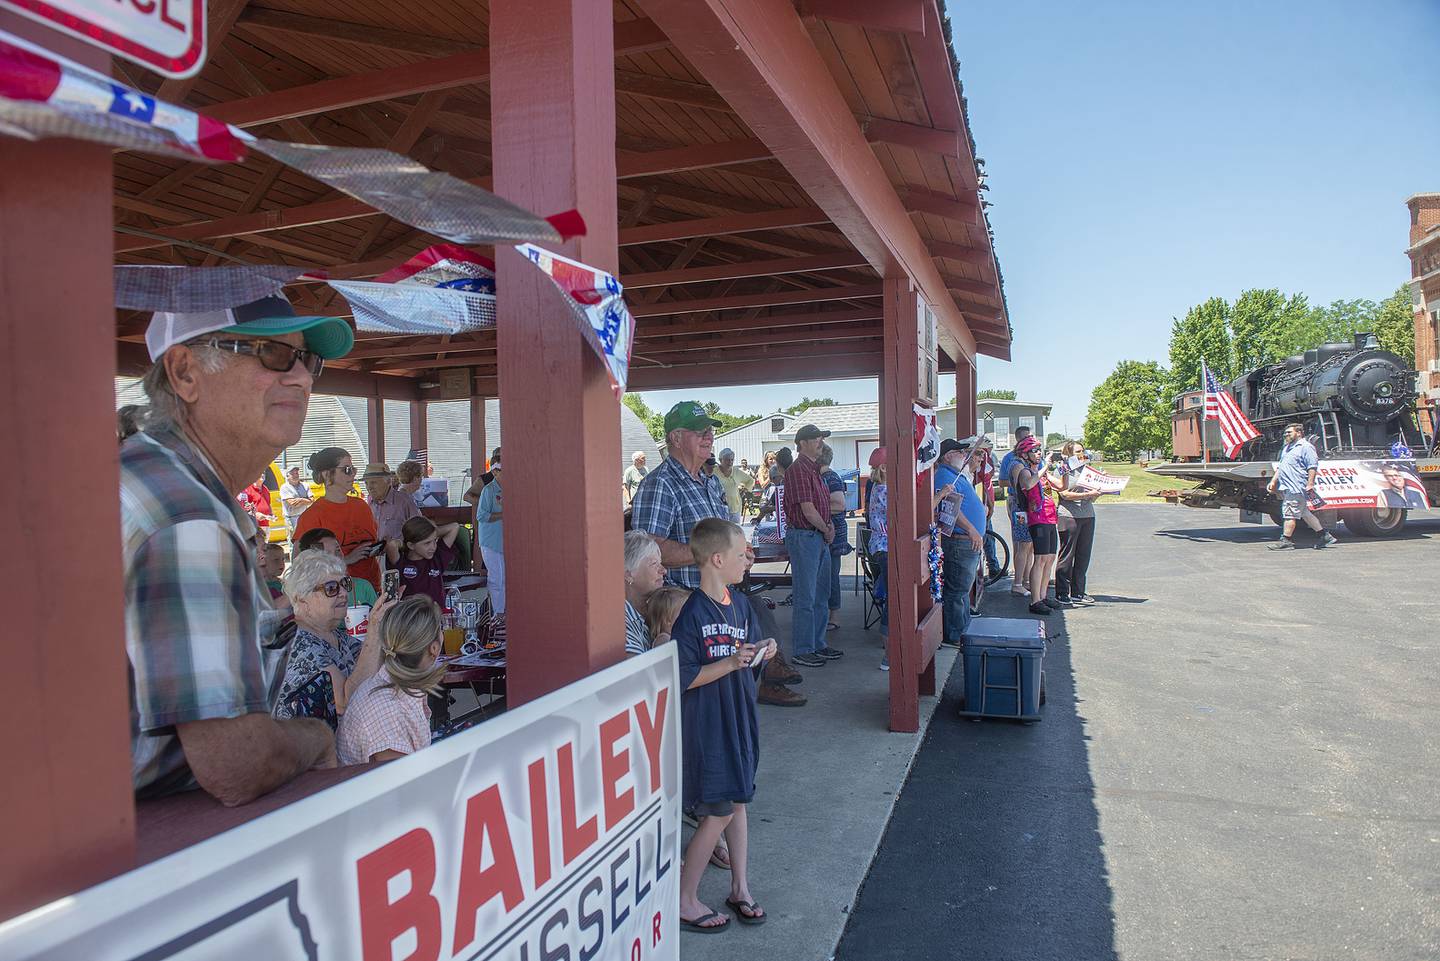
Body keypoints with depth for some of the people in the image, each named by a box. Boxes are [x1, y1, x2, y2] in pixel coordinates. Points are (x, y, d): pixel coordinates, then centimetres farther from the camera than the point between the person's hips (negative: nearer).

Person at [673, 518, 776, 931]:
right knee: (718, 812, 0)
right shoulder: (692, 615, -20)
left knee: (737, 801, 17)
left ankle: (740, 888, 32)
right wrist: (730, 664, -27)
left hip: (739, 716, 7)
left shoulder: (740, 604, 3)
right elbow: (684, 679, -21)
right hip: (706, 725, -7)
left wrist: (762, 651, -6)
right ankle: (684, 900, 16)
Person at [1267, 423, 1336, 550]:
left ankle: (1286, 540, -9)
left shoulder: (1306, 447, -6)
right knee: (1304, 513, 13)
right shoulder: (1287, 448, 23)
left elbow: (1312, 467, -14)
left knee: (1289, 513, -10)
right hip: (1286, 487, 10)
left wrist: (1310, 484, -22)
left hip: (1296, 488, -10)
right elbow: (1280, 467, 27)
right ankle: (1325, 536, 21)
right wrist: (1273, 481, 19)